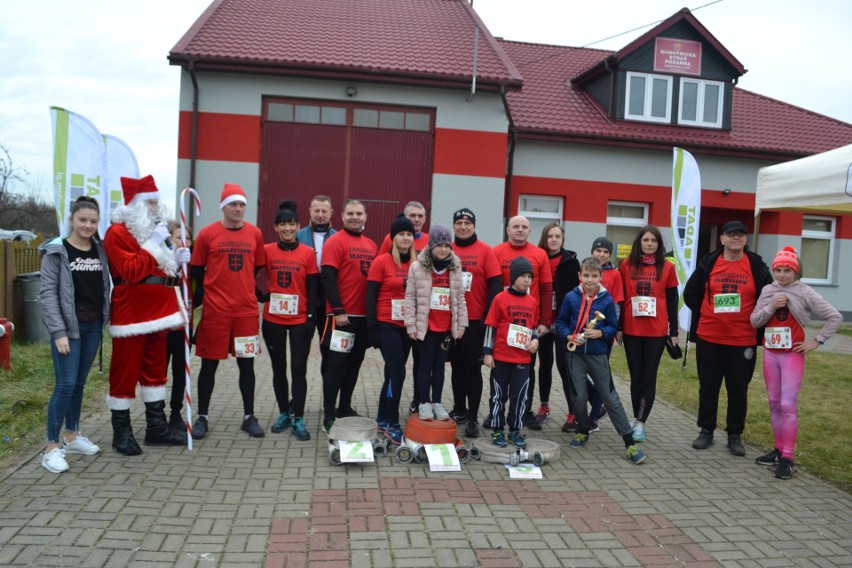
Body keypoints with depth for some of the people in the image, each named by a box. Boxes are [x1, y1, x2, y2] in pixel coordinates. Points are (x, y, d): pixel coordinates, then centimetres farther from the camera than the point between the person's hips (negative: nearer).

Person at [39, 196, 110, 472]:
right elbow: (47, 293, -10)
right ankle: (52, 447, 3)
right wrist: (58, 331, -16)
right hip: (68, 326, -5)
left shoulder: (101, 251, 8)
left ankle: (72, 436, 27)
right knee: (65, 385, -7)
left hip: (93, 325, 5)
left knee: (80, 382, 14)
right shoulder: (56, 252, -6)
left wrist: (105, 319, 1)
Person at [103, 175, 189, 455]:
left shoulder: (152, 230, 16)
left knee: (155, 370, 12)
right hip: (131, 316, -8)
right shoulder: (118, 232, -11)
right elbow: (132, 272, -23)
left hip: (157, 312, 9)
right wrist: (153, 244, -22)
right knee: (125, 372, 1)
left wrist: (175, 260, 5)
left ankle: (157, 427, 21)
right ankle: (121, 431, 13)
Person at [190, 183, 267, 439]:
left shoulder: (255, 233, 3)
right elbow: (197, 271, 4)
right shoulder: (207, 234, -3)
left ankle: (249, 416, 20)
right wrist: (210, 293, 6)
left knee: (247, 363, 8)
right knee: (209, 363, 7)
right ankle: (202, 417, 20)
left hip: (247, 309, 2)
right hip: (215, 310, -2)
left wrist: (244, 290, 11)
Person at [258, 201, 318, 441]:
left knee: (299, 369, -2)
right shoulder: (267, 251, 2)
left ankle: (298, 419, 5)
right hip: (272, 320, 2)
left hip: (299, 320, -1)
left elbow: (312, 288, 0)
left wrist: (311, 317, -5)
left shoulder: (308, 253, 0)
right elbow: (258, 281, 7)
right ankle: (284, 413, 24)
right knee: (279, 368, 11)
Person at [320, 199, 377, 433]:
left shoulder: (371, 245, 12)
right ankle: (329, 416, 5)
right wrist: (338, 310, -17)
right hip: (342, 315, -6)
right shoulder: (335, 242, -7)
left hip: (364, 316, 7)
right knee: (336, 364, -2)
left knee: (354, 363, 13)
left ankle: (345, 408, 26)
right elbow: (328, 278, -13)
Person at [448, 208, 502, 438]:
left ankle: (473, 418, 7)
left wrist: (487, 316, -12)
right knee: (457, 366, 13)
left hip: (475, 320, -3)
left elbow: (496, 285, -6)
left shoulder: (485, 251, -3)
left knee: (473, 368, 0)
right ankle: (459, 410, 27)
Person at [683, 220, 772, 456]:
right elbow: (690, 294, 9)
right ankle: (706, 431, 22)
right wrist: (705, 315, 6)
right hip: (708, 338, 1)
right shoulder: (708, 263, 1)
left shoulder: (757, 266, 0)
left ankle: (735, 436, 20)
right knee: (708, 387, 9)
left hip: (743, 340, 0)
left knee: (738, 389, 8)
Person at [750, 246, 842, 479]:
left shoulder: (805, 292, -6)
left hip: (792, 355, -4)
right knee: (774, 403, 11)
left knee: (788, 405, -8)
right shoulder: (767, 290, 5)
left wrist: (817, 341, -8)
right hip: (770, 353, 5)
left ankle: (787, 458, -2)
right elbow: (754, 321, 2)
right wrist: (771, 306, -13)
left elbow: (835, 317, -5)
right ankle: (779, 449, 23)